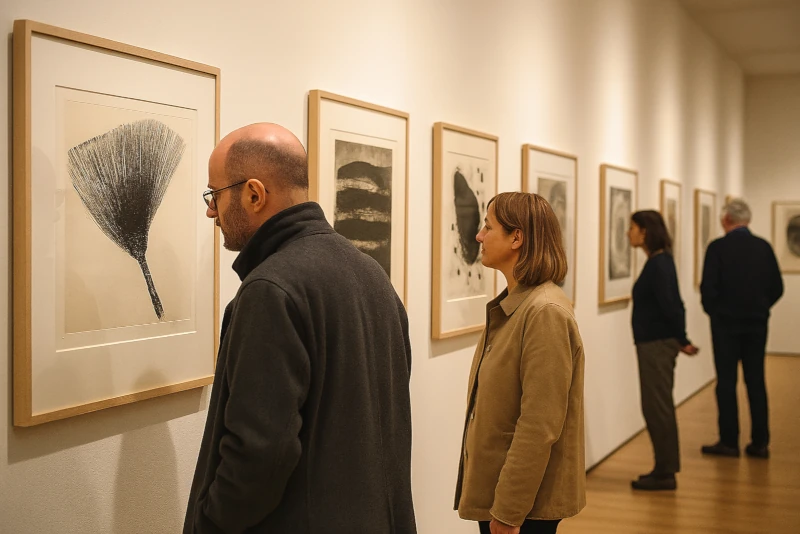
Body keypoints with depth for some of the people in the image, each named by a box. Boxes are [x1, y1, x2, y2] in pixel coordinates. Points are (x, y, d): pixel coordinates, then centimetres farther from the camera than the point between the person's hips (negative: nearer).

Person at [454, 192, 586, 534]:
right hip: (495, 491, 8)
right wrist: (494, 501, 12)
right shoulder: (510, 306, 8)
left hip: (526, 502, -8)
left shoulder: (545, 312, -19)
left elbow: (540, 426, -22)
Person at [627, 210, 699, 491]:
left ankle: (665, 473, 6)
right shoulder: (659, 261, 12)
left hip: (656, 345, -10)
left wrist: (682, 340, -10)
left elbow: (670, 306, -20)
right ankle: (664, 470, 23)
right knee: (658, 407, 14)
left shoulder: (658, 264, -17)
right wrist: (680, 340, 12)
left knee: (657, 407, -2)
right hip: (654, 344, 10)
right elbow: (672, 306, 13)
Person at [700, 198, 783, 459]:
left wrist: (713, 311, 4)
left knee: (726, 382, 3)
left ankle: (729, 442, 6)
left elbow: (708, 288, -14)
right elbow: (777, 288, 3)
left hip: (726, 323, -4)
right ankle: (760, 443, 12)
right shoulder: (764, 247, 1)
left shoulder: (718, 247, -11)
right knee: (756, 383, 9)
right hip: (757, 323, 4)